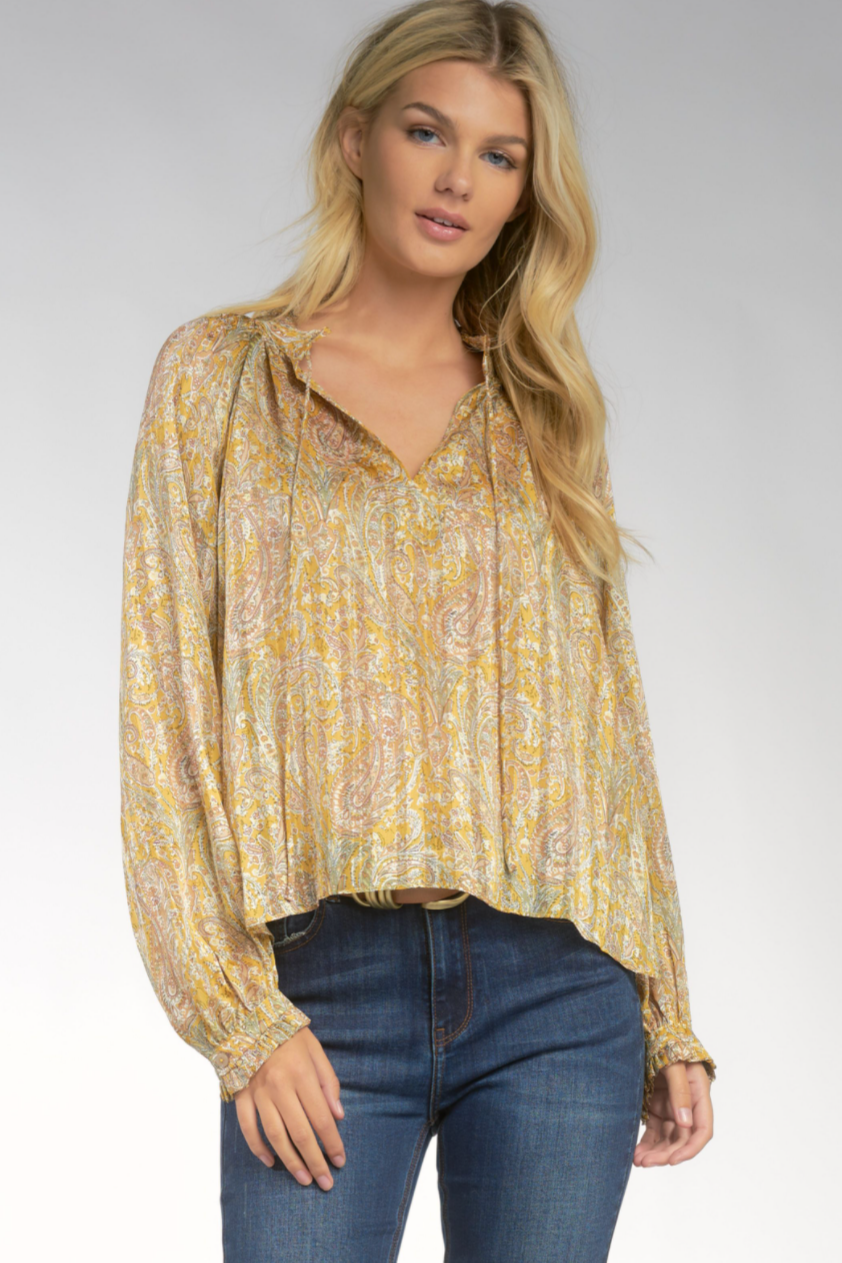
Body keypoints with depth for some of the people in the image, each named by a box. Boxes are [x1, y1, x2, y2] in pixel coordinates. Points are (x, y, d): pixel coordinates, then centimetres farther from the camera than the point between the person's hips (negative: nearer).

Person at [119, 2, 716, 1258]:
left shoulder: (547, 412, 11)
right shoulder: (222, 374, 4)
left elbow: (611, 719, 13)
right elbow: (166, 704, -1)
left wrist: (670, 1016, 8)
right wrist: (238, 1016, -9)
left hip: (561, 992, 2)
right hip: (327, 984, -2)